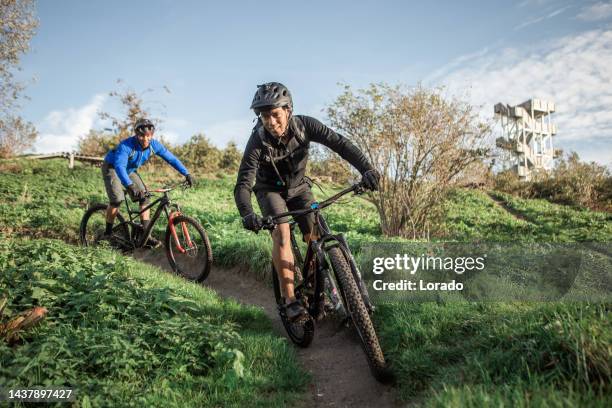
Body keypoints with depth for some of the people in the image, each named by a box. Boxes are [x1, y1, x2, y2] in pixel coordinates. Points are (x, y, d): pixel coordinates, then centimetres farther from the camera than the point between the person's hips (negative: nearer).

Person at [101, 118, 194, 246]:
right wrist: (130, 185, -63)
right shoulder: (126, 145, -37)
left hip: (130, 170, 5)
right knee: (117, 199, -23)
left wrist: (187, 174, -22)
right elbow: (119, 166, -49)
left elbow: (171, 158, -14)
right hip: (112, 168, -5)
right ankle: (107, 233, -3)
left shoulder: (154, 145, -21)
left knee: (144, 198, -10)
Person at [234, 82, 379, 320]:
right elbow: (243, 184, -34)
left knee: (315, 237, -9)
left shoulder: (304, 125, -25)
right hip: (270, 190, -2)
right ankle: (290, 301, -20)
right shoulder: (258, 141, -30)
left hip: (298, 186, 2)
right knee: (281, 234, -24)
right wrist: (247, 214, -54)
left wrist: (366, 169, -44)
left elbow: (339, 143, -29)